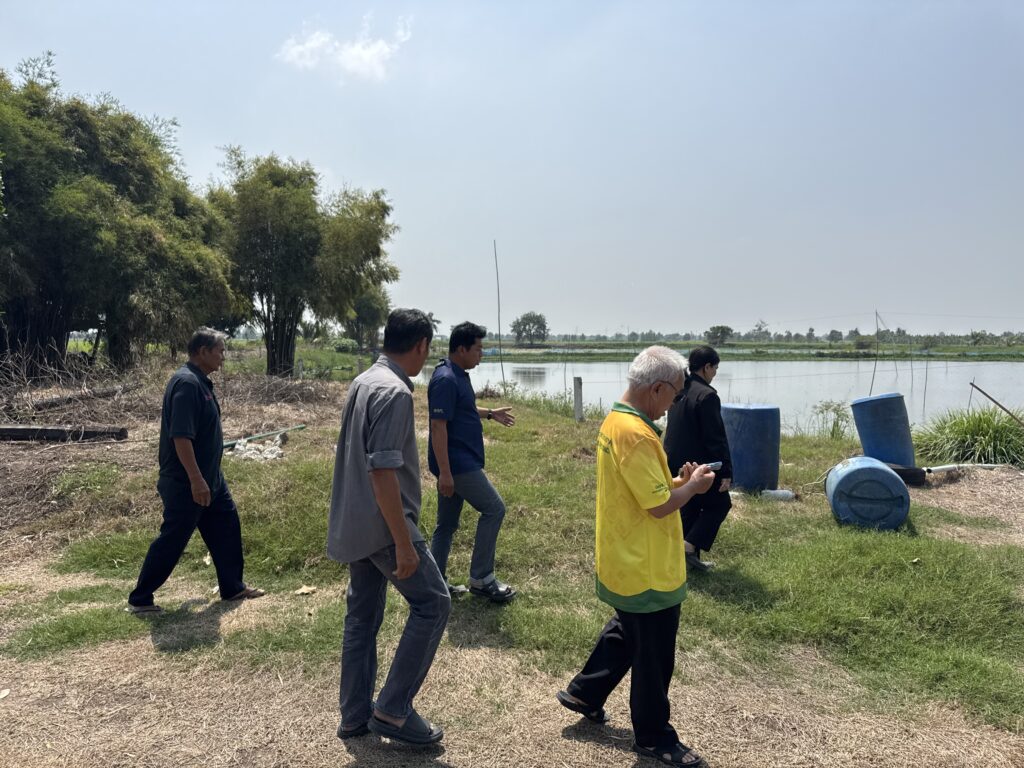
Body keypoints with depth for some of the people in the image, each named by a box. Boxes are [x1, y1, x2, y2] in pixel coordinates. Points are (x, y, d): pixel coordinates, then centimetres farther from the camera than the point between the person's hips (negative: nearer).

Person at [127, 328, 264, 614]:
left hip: (210, 478, 10)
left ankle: (233, 587, 26)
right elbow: (180, 436, -27)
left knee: (227, 526, 15)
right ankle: (139, 599, 17)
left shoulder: (200, 381, 9)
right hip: (187, 483, -10)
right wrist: (196, 479, -28)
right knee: (172, 540, 1)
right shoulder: (186, 383, -22)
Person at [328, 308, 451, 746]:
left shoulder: (362, 381, 10)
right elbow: (383, 472, -25)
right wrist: (404, 543, -21)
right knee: (432, 603, 2)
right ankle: (393, 710, 7)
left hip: (354, 525, 10)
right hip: (383, 525, -10)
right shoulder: (394, 392, -20)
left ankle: (355, 716, 26)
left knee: (362, 616, 16)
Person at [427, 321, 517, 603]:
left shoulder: (458, 375, 12)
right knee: (494, 509, -4)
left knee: (447, 524, 14)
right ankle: (481, 579, 5)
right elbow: (438, 426, -23)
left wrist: (490, 413, 27)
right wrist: (444, 472, -24)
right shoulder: (446, 380, -19)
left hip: (459, 463, 10)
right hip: (457, 464, -10)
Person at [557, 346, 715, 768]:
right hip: (648, 571, -10)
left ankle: (584, 692, 40)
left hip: (625, 562, 10)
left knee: (626, 630, 28)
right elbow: (659, 506, -25)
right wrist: (693, 485, -9)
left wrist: (677, 480, 5)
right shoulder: (637, 435, -28)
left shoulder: (614, 421, 5)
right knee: (653, 656, 8)